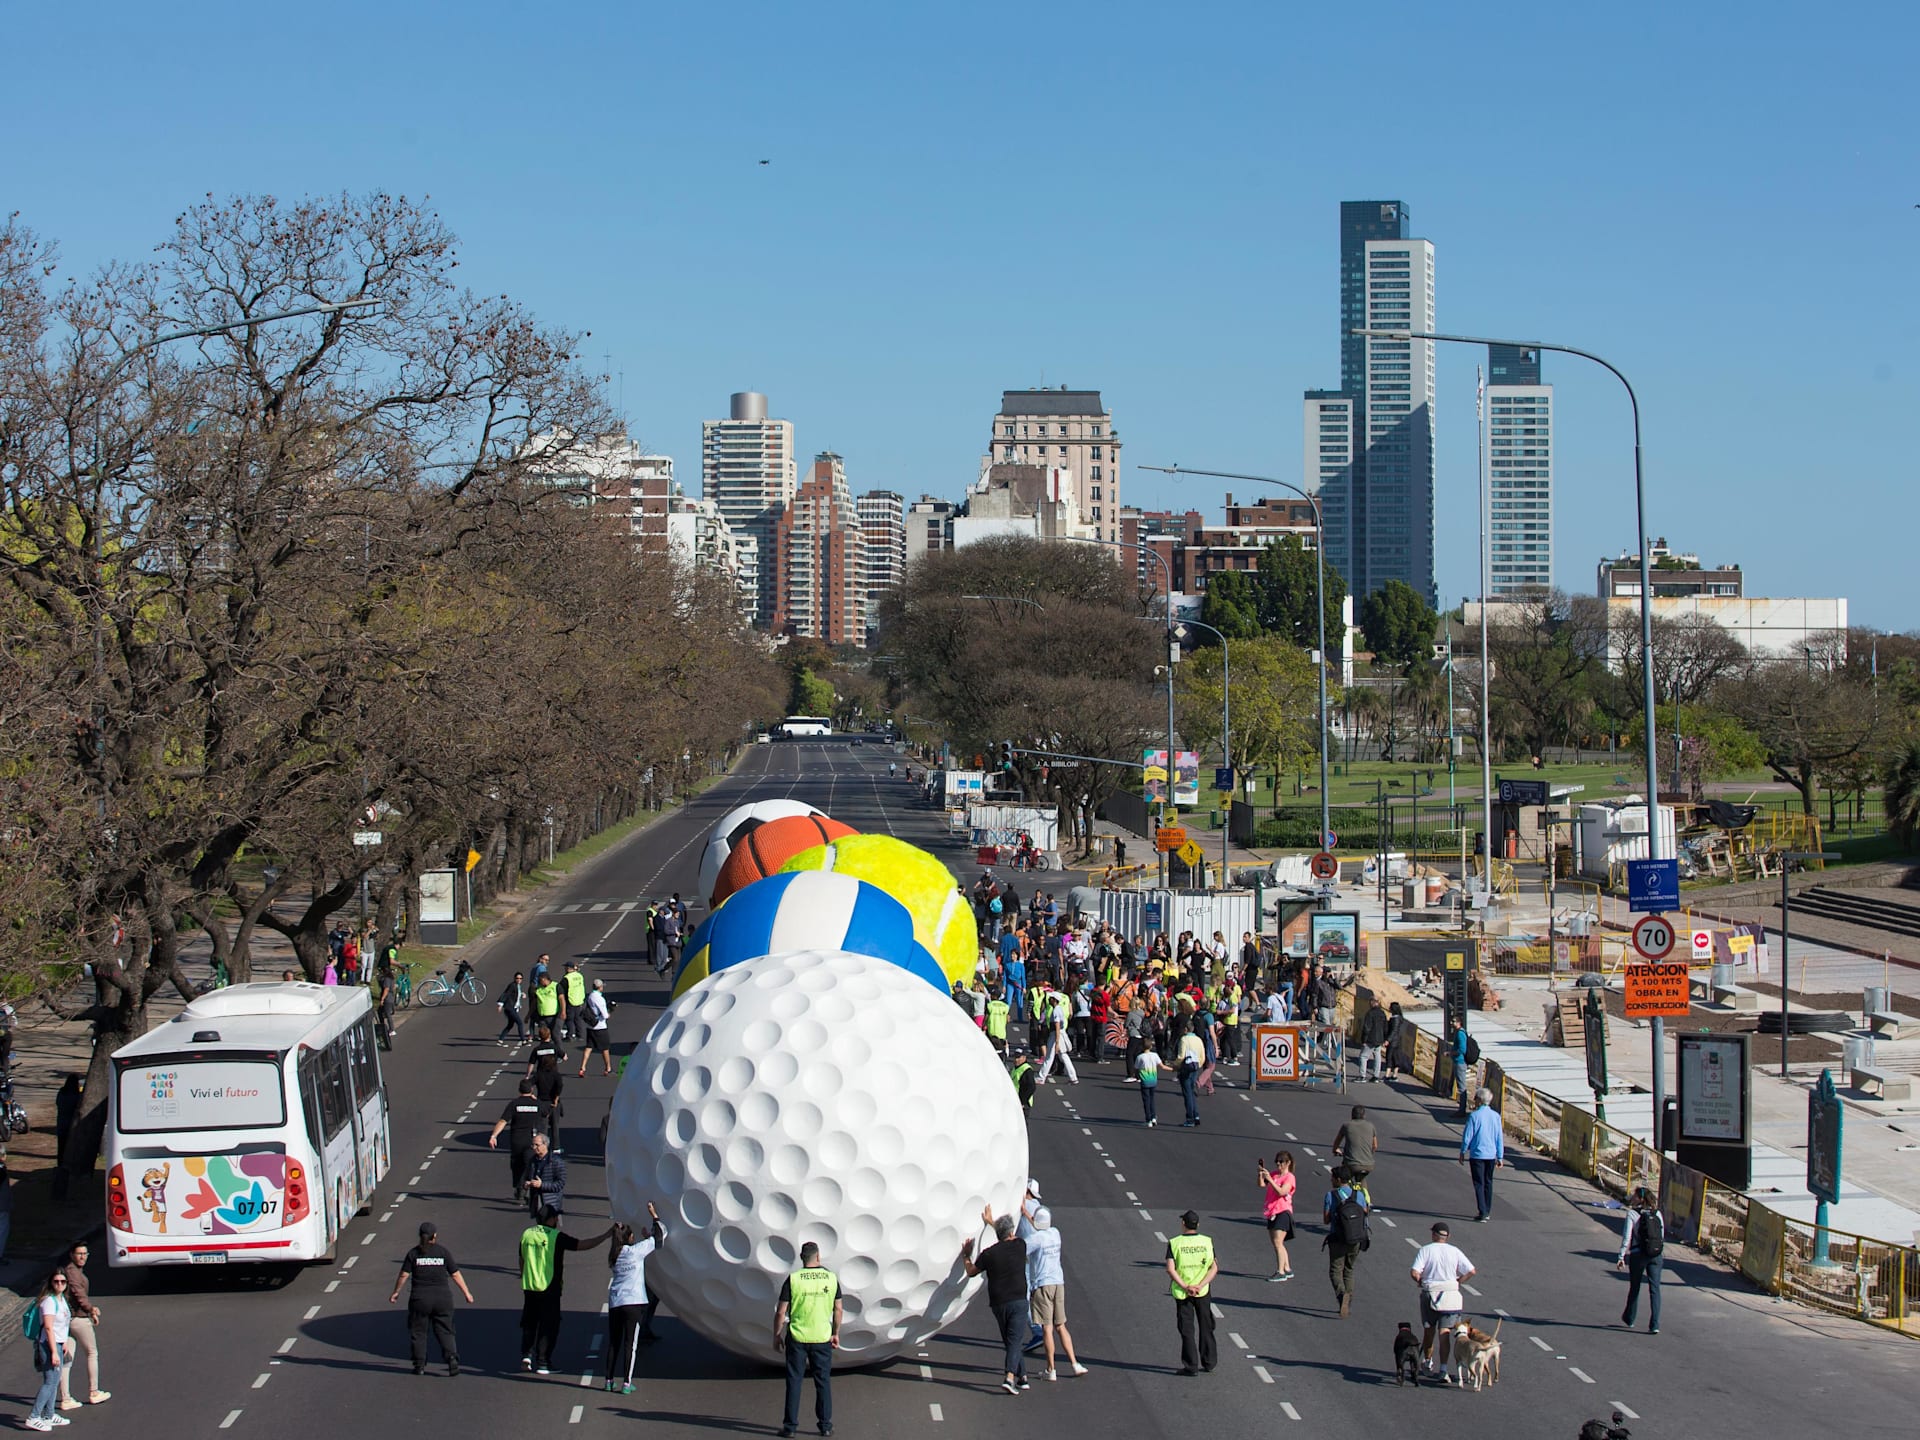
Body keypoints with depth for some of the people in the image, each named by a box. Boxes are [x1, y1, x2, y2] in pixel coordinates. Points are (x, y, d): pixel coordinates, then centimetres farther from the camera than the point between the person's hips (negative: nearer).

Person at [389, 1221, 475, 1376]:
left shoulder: (413, 1253, -2)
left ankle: (420, 1365, 11)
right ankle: (452, 1359, -12)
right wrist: (467, 1293, 11)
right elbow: (456, 1274, 2)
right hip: (442, 1297, 1)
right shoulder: (442, 1251, 0)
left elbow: (403, 1275, -2)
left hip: (420, 1298, -1)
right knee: (444, 1331, 5)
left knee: (418, 1332, 10)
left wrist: (396, 1292, 12)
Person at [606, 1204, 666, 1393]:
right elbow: (660, 1235, 1)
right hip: (634, 1302, -5)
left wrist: (645, 1237, 30)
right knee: (630, 1343, -1)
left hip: (614, 1302, 5)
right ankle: (627, 1383, -4)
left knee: (613, 1342, 13)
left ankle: (609, 1380, 16)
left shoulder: (614, 1255, 9)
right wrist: (653, 1214, 12)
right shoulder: (636, 1251, -5)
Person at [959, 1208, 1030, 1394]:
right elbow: (1011, 1238, 26)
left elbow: (971, 1272, 11)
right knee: (1015, 1341, -6)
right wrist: (991, 1222, 38)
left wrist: (966, 1255, 29)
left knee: (1011, 1342, 16)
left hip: (998, 1304, 2)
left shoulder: (989, 1254, -2)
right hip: (1018, 1301, -2)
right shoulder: (1019, 1246, 0)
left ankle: (1022, 1377, 22)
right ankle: (1010, 1377, -23)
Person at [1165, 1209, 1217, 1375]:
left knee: (1187, 1330, 5)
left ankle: (1191, 1366, 4)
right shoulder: (1206, 1242, -1)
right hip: (1203, 1292, 2)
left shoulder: (1174, 1243, -7)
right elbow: (1214, 1267, -7)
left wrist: (1185, 1287, -14)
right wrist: (1200, 1286, -11)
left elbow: (1170, 1269, -15)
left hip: (1182, 1293, -2)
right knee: (1206, 1327, 16)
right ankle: (1209, 1362, 23)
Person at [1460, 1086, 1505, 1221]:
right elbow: (1500, 1138, 4)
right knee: (1488, 1183, 15)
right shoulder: (1496, 1116, 0)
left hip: (1477, 1154, -4)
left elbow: (1467, 1136, -9)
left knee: (1479, 1184, 0)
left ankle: (1482, 1212, -6)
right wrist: (1500, 1157, 11)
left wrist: (1462, 1152, 4)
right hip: (1491, 1154, 4)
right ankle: (1487, 1212, 21)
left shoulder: (1474, 1116, -13)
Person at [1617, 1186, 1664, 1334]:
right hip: (1656, 1255, 2)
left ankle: (1629, 1319, 33)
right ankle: (1654, 1325, -7)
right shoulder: (1657, 1213, 4)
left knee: (1634, 1288, 16)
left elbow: (1626, 1237, -13)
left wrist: (1621, 1257, -11)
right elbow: (1662, 1235, 8)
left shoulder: (1632, 1214, -9)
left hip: (1638, 1255, -2)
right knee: (1655, 1289, 1)